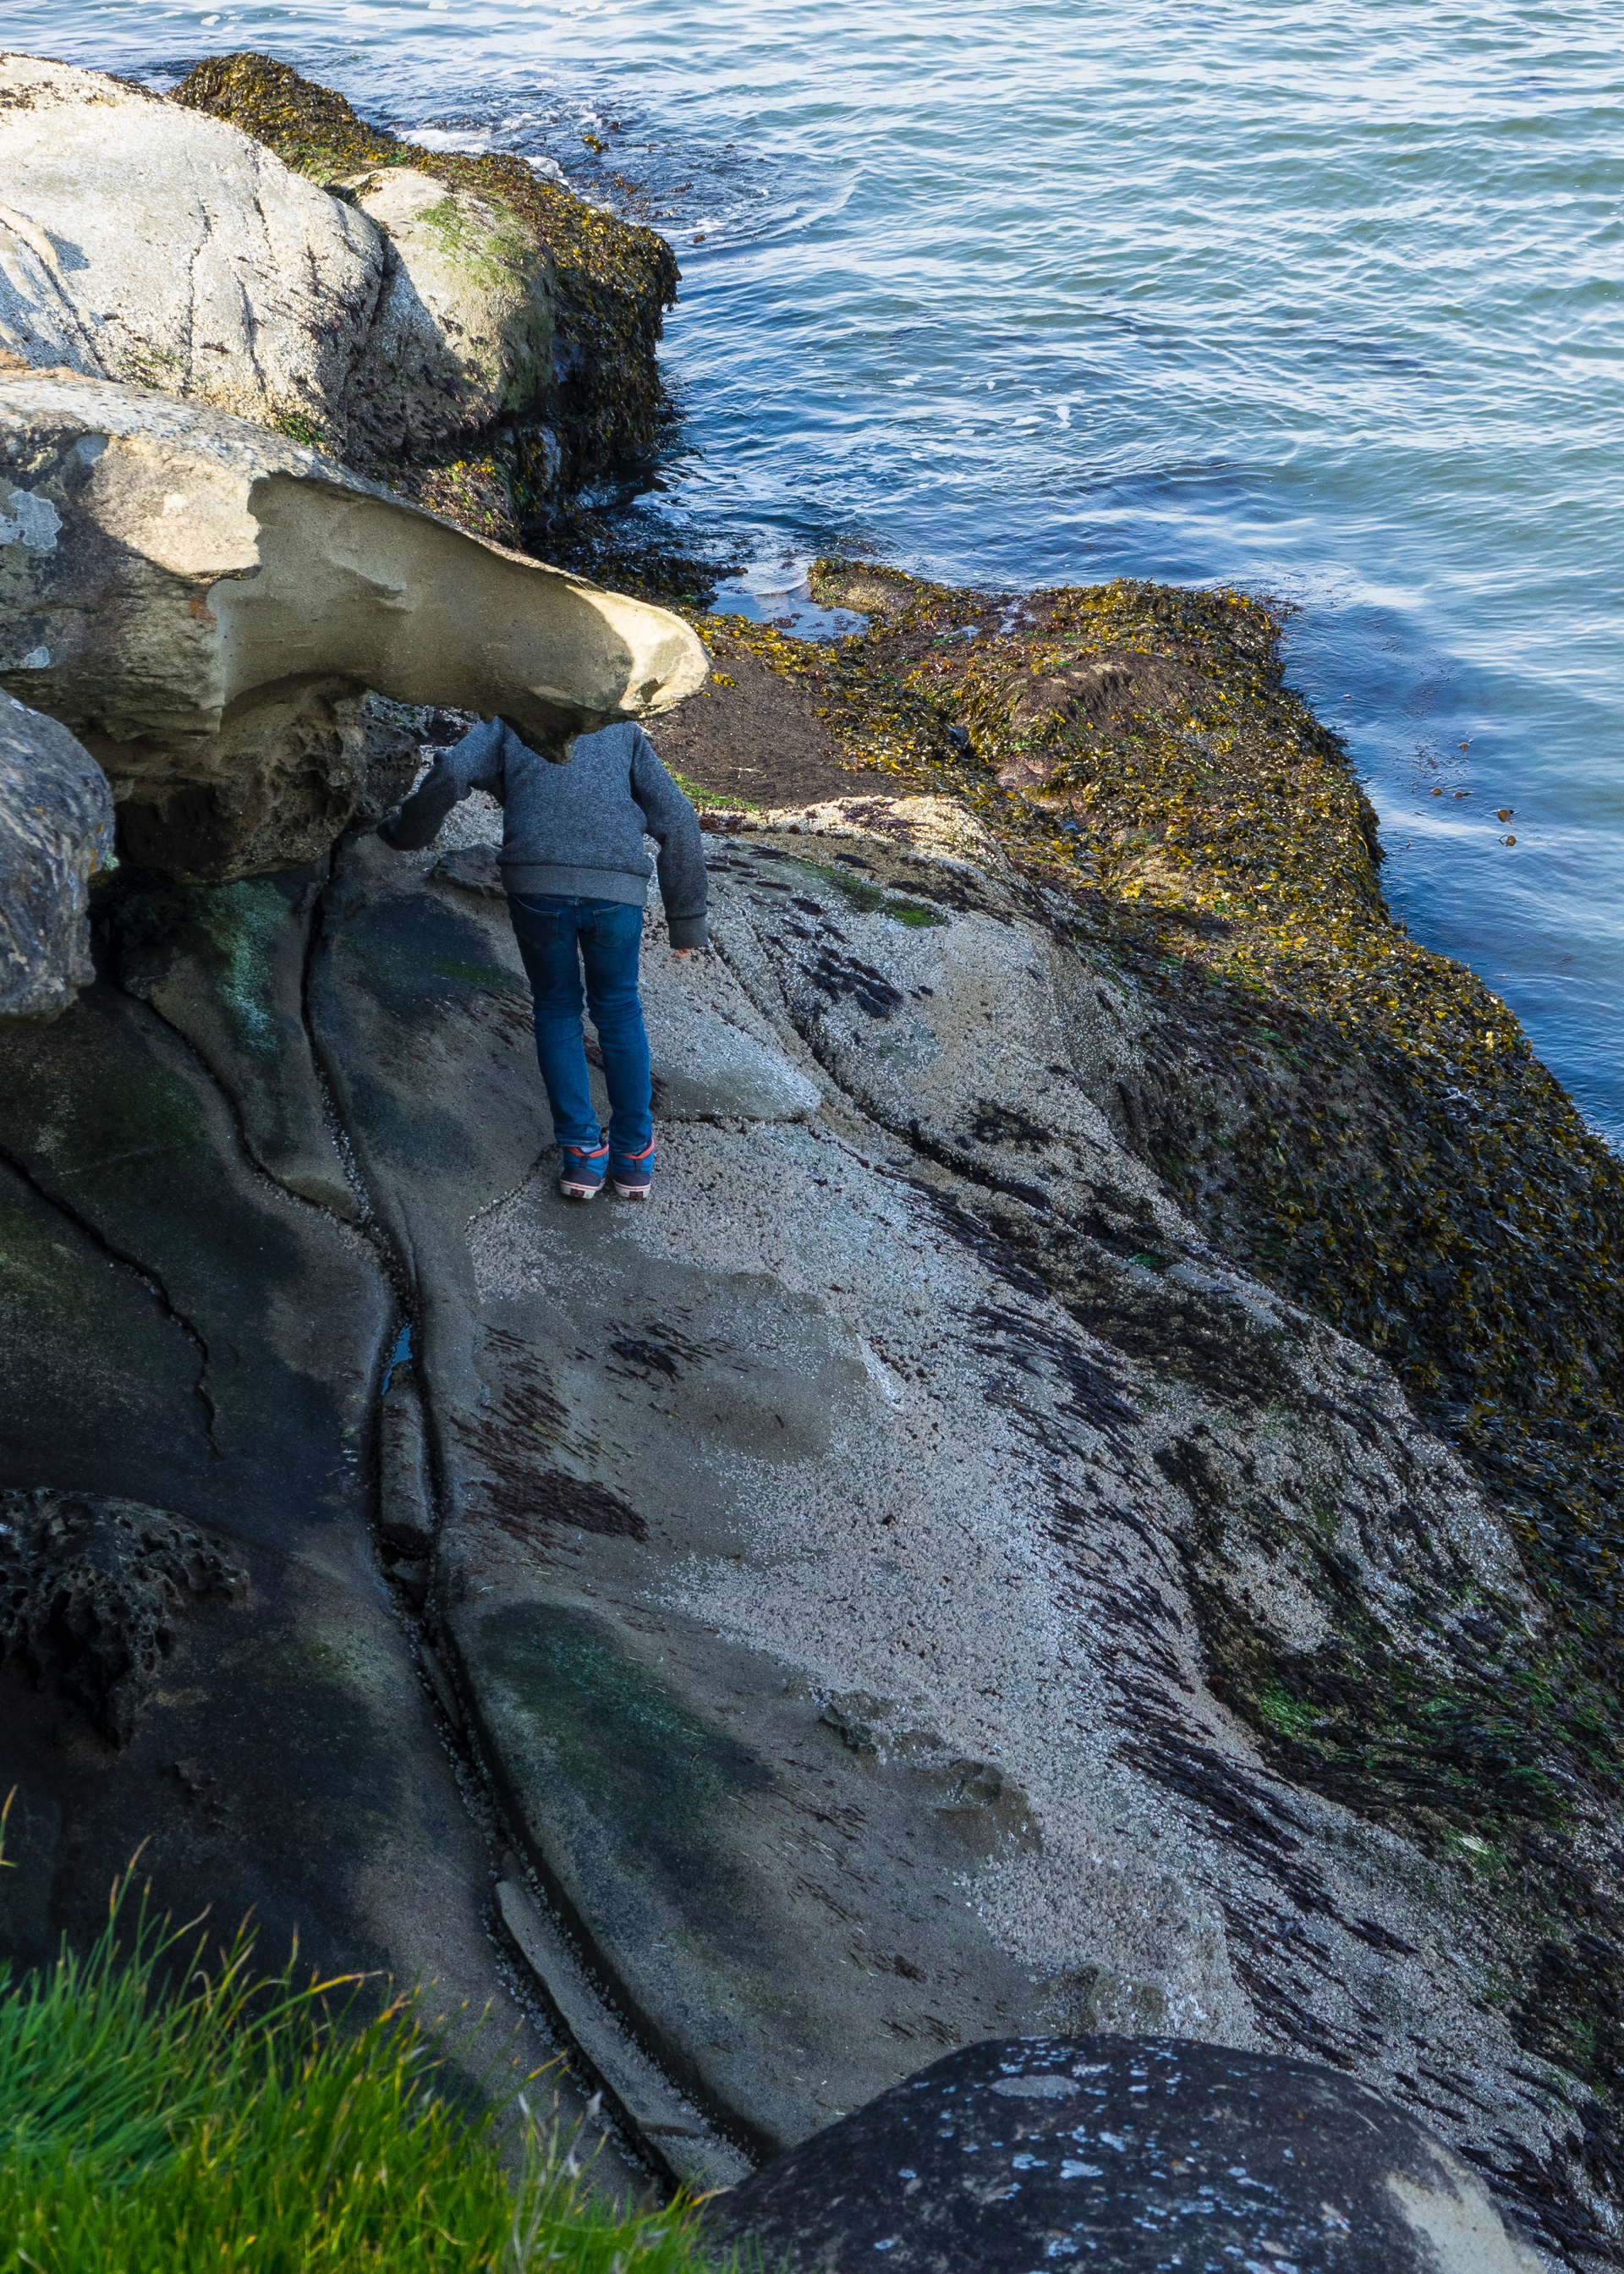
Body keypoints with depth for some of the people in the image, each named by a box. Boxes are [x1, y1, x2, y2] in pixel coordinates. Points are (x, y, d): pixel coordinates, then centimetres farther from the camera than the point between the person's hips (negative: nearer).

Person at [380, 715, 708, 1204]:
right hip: (617, 889, 1)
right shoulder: (624, 733, 29)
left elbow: (451, 773, 3)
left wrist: (407, 830, 20)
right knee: (617, 1009, 23)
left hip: (537, 885, -1)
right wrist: (687, 921, 19)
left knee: (557, 1007, 22)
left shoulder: (507, 726, 25)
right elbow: (677, 821, 17)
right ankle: (633, 1157, 23)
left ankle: (582, 1154, 13)